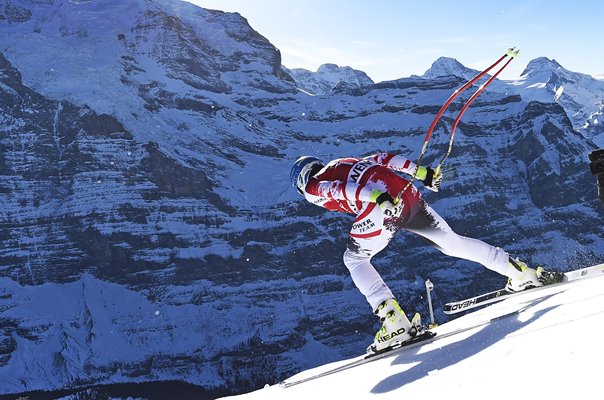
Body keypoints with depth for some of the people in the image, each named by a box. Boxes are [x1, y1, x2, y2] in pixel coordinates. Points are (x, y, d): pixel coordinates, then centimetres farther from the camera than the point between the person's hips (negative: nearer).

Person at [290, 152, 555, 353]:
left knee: (354, 259, 11)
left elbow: (337, 188, -6)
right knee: (452, 243, 19)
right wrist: (421, 172, 20)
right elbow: (382, 159, 25)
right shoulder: (346, 162, 36)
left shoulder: (314, 187, 15)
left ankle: (396, 322, -1)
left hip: (380, 207, -7)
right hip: (409, 196, 7)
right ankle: (521, 272, 18)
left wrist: (375, 197, -22)